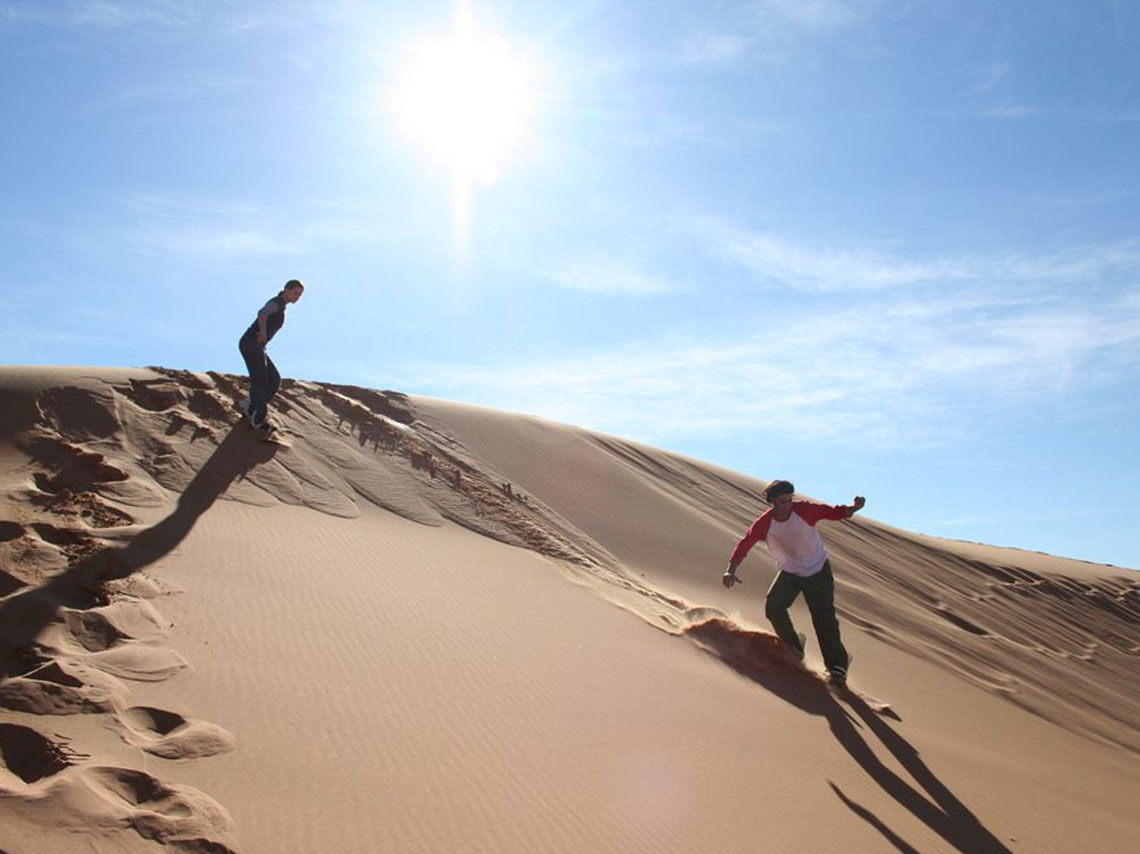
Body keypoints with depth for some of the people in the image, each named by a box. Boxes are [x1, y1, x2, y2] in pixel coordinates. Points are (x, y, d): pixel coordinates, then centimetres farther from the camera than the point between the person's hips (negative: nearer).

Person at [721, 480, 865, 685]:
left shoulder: (804, 510, -20)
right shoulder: (764, 524, -17)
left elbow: (833, 512, -17)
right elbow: (744, 545, -19)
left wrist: (854, 508, -38)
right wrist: (731, 570, -32)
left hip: (818, 571, -2)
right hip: (789, 572, 2)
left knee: (824, 619, -8)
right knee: (773, 606, -17)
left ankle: (837, 667, 4)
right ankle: (794, 646, 8)